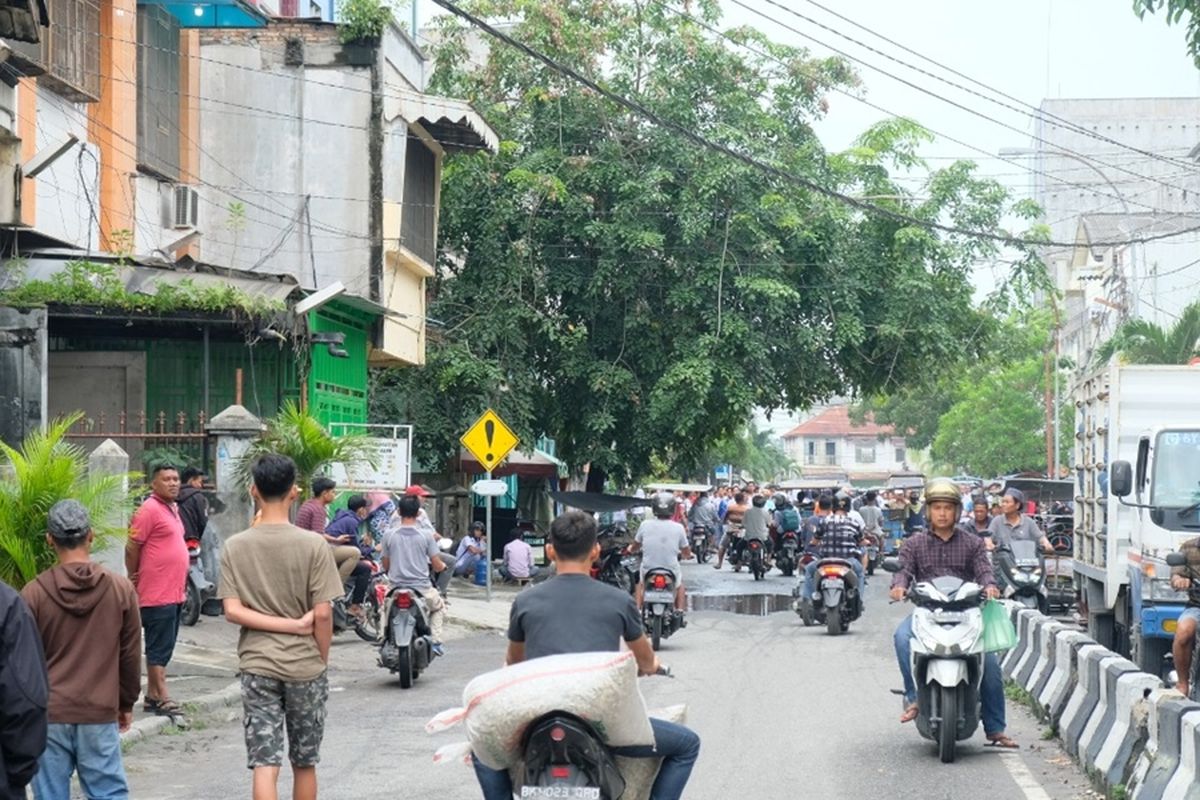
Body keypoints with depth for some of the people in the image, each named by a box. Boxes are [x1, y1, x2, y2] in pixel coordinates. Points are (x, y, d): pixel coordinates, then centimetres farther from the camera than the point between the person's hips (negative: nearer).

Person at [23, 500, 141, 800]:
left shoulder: (33, 593, -6)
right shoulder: (121, 589, -2)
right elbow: (131, 656, 4)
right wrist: (127, 704, 17)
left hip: (48, 715, -1)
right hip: (100, 714, 1)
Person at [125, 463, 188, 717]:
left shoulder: (173, 508, 15)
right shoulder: (149, 510, -13)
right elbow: (132, 548, -14)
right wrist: (133, 578, -4)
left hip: (175, 593, 9)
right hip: (157, 594, -9)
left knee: (163, 649, 13)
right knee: (159, 649, -4)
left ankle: (152, 696, 20)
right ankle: (162, 699, -1)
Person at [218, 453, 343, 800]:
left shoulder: (235, 547, -2)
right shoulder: (313, 545, -10)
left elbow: (233, 611, -8)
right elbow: (323, 614, -11)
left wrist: (291, 625, -8)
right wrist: (322, 661, 3)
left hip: (257, 666, 1)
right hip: (305, 666, -1)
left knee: (264, 765, -1)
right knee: (304, 764, 15)